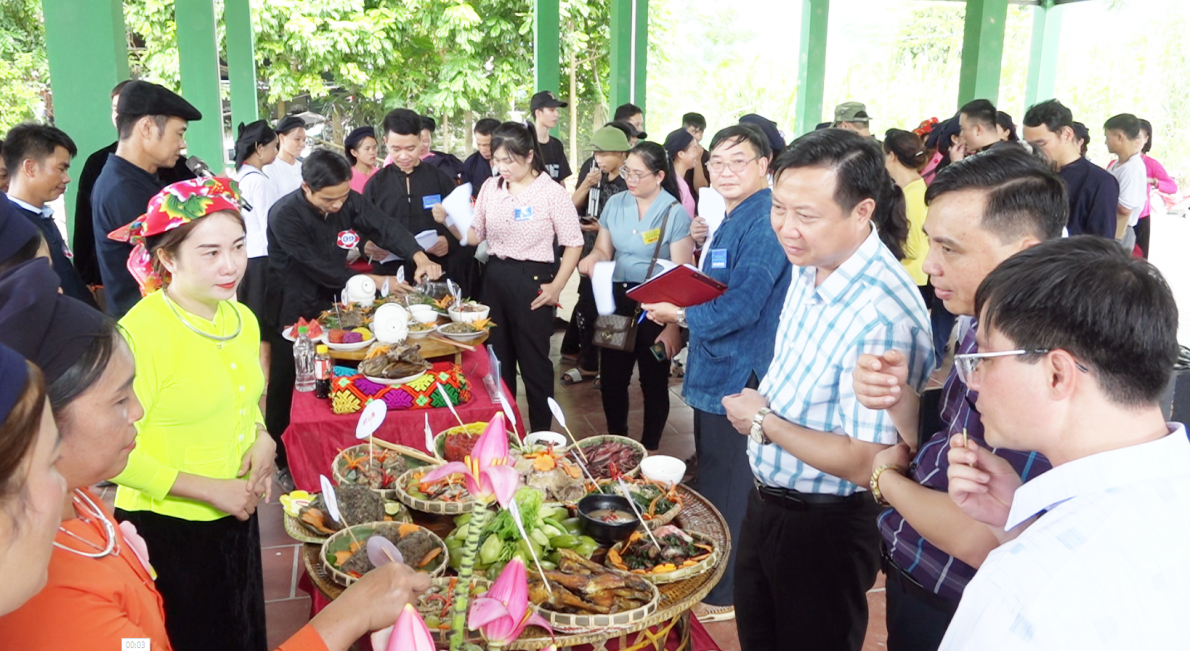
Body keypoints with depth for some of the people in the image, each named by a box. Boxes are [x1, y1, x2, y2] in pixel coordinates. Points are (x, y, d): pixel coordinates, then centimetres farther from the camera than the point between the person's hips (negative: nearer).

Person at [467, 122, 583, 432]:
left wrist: (556, 286, -12)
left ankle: (542, 432, 20)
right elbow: (476, 235, 10)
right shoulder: (490, 187, 5)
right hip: (495, 277, 5)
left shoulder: (552, 192, -10)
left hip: (532, 280, -5)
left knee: (534, 359, 4)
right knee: (497, 356, 14)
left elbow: (573, 243, -7)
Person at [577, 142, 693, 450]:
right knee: (612, 377, 10)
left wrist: (674, 325, -15)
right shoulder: (615, 204, 2)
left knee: (653, 381, 9)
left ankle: (649, 450, 26)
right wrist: (591, 260, -16)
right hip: (618, 301, 5)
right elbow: (603, 250, 9)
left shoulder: (675, 213, -12)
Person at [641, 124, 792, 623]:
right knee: (710, 476, 22)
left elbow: (741, 306, -25)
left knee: (727, 488, 4)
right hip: (715, 370, 10)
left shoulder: (764, 222, -20)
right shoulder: (732, 220, 12)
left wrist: (680, 314, -12)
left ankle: (724, 594, 21)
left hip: (738, 375, -10)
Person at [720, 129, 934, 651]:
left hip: (824, 528, -8)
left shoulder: (884, 314, -33)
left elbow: (866, 464, -31)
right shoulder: (809, 265, -3)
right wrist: (762, 403, -3)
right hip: (766, 500, 9)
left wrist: (764, 423, -21)